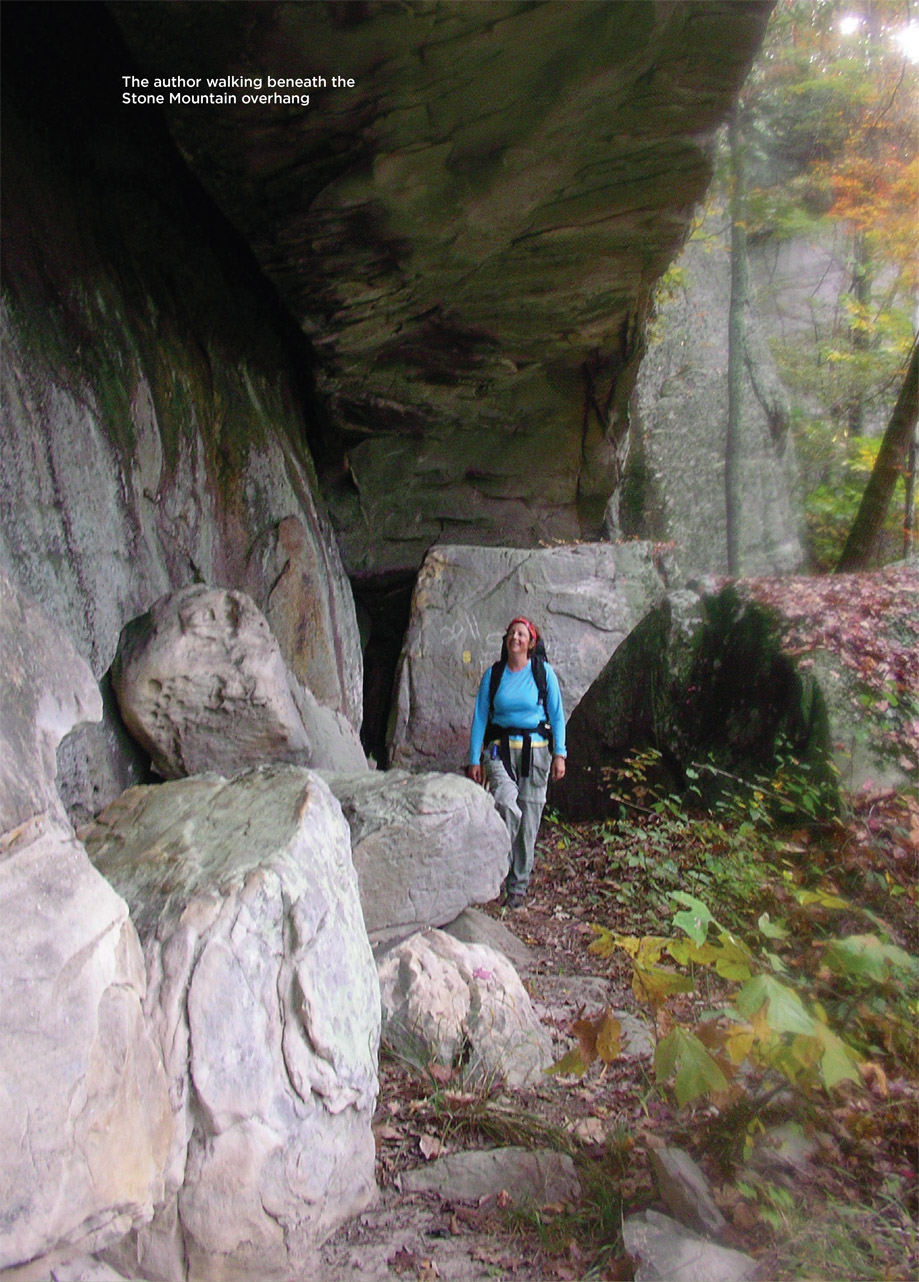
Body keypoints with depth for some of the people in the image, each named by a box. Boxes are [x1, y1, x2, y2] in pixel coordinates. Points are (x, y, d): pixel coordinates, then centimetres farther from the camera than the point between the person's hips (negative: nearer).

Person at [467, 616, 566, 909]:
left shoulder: (543, 671, 1)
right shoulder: (493, 675, 4)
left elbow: (557, 714, 4)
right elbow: (480, 717, 6)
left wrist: (559, 754, -2)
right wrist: (474, 759, 2)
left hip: (535, 750, 0)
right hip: (500, 748, 0)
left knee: (528, 819, 2)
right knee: (506, 803, -24)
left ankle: (518, 885, 16)